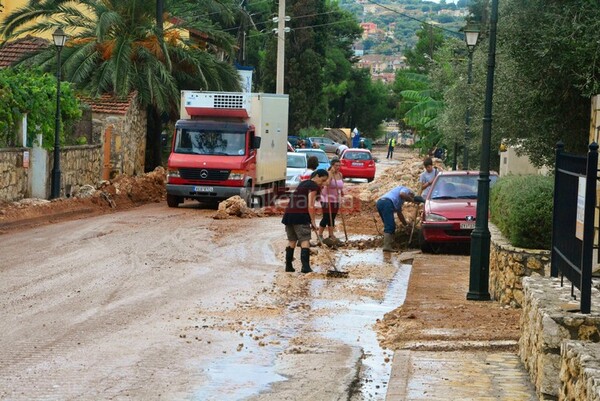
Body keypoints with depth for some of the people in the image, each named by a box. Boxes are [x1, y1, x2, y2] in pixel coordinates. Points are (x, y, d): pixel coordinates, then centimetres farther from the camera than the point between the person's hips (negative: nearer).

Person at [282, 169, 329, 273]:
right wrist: (313, 221, -6)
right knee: (305, 240, -8)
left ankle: (288, 266, 18)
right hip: (300, 215, -8)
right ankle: (305, 266, -18)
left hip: (289, 213, 8)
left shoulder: (303, 183, 24)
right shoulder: (314, 186, -3)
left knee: (292, 240, 15)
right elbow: (310, 205, -11)